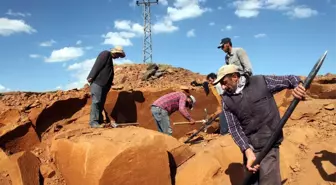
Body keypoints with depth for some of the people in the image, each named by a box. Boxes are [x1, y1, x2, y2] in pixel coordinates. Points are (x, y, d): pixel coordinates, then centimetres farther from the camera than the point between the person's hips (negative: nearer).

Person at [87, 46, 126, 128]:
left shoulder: (110, 57, 23)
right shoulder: (105, 54, -5)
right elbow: (97, 65, -15)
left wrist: (109, 82, 20)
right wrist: (91, 77, -21)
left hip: (103, 84, 10)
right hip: (97, 82, -10)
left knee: (101, 103, 8)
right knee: (96, 101, -12)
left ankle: (100, 121, 11)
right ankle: (94, 122, -12)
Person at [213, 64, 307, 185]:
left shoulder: (262, 82, -4)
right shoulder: (227, 100, 0)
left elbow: (289, 79, 6)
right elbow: (234, 128, -5)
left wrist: (297, 85, -18)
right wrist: (248, 152, -16)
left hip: (269, 146, -3)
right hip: (249, 148, 3)